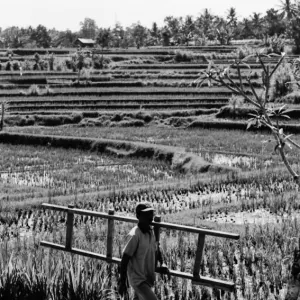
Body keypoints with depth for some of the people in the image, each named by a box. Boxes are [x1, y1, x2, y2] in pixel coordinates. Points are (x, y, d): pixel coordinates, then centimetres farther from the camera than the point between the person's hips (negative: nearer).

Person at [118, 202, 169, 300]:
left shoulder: (152, 232, 1)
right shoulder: (134, 235, -23)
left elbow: (157, 250, 18)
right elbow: (125, 259, -19)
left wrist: (162, 264, 0)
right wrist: (122, 282, -16)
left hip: (148, 277, 8)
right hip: (138, 279, -8)